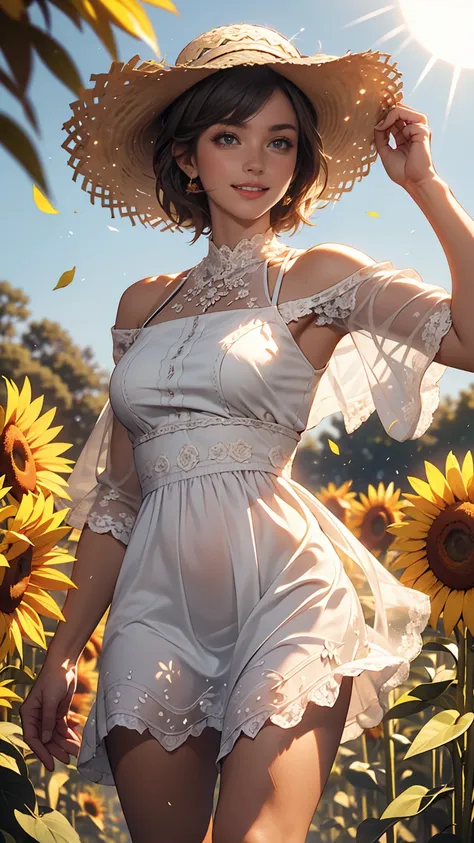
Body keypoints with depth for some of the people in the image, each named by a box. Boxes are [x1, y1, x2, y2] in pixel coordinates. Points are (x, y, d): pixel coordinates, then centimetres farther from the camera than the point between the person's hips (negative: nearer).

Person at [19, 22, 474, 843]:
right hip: (158, 601, 4)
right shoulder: (144, 303, 15)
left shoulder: (317, 277, 5)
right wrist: (63, 654, 12)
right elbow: (117, 494, 14)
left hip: (281, 586, -3)